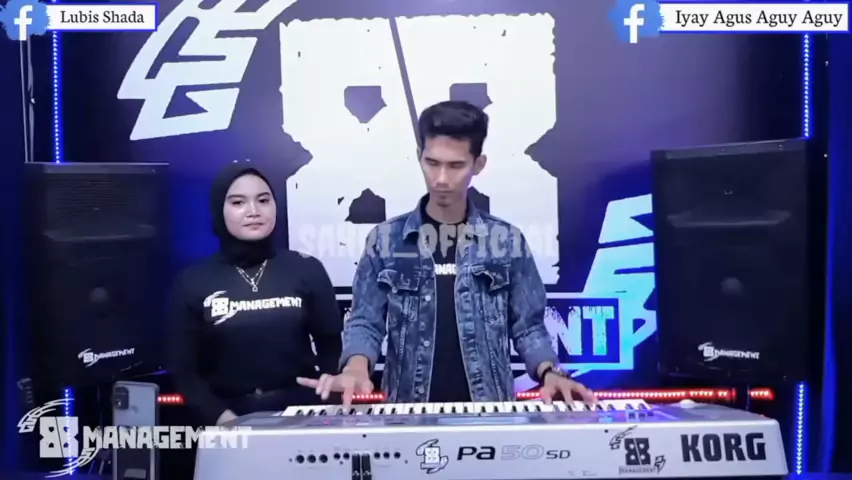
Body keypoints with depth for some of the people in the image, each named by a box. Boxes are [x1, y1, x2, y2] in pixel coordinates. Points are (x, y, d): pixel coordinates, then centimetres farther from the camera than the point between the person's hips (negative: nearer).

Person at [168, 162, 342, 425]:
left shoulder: (306, 269, 3)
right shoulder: (194, 282, 2)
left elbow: (332, 347, 4)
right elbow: (184, 368, 3)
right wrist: (220, 416, -11)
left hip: (301, 413, 0)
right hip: (230, 419, 1)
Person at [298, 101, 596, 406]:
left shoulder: (507, 241, 4)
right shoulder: (386, 240, 4)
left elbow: (527, 326, 7)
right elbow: (366, 321, 3)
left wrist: (549, 372, -11)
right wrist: (357, 366, -16)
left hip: (489, 409, 0)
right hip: (409, 411, 0)